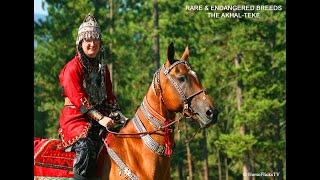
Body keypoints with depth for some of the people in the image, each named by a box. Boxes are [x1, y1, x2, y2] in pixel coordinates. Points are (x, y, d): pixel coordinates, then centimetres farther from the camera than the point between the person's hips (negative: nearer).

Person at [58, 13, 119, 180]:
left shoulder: (103, 69, 18)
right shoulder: (72, 68, -5)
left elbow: (109, 96, 19)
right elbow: (78, 98, -16)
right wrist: (100, 118, -24)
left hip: (100, 118, 7)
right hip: (75, 118, -7)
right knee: (86, 146, -34)